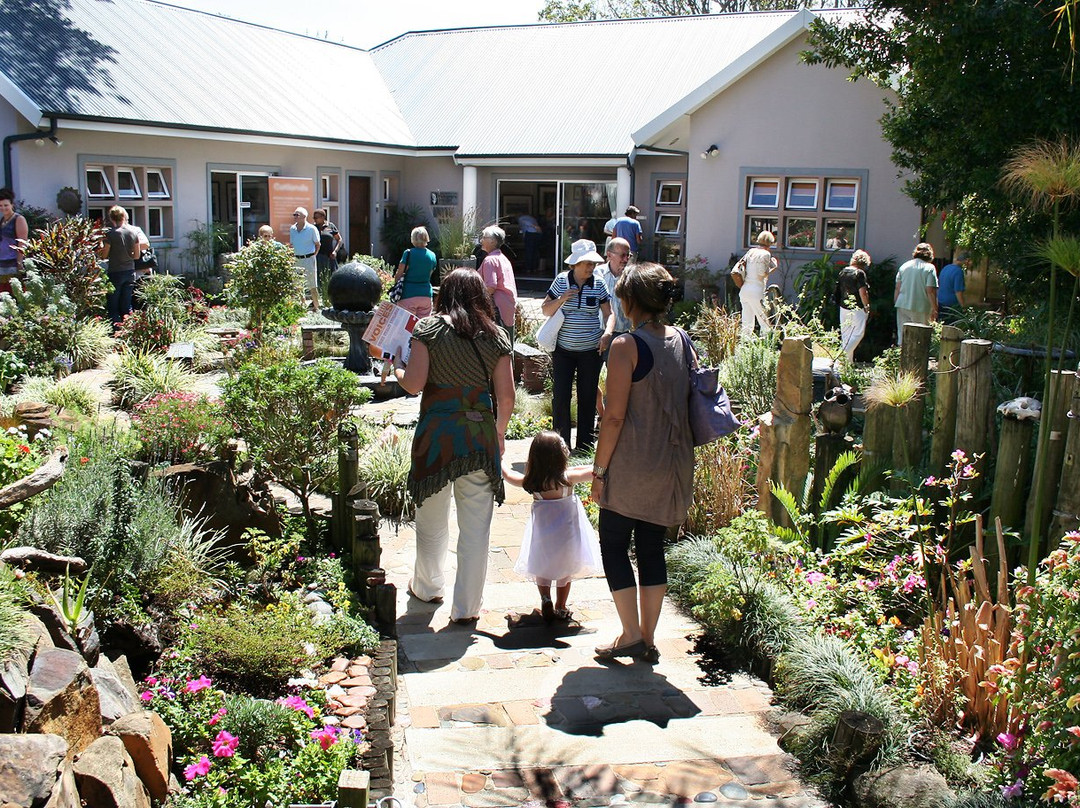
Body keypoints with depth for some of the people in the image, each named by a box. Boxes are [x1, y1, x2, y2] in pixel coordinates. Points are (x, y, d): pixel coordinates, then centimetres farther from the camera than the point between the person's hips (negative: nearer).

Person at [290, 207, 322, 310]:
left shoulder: (312, 229, -8)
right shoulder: (292, 229, 7)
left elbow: (318, 244, 1)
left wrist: (313, 255, -2)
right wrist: (293, 256, 10)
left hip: (308, 259, -5)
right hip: (296, 260, 5)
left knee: (312, 286, -1)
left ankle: (316, 307, 8)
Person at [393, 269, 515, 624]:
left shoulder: (428, 328, -2)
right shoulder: (496, 336, 3)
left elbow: (414, 383, -10)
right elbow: (506, 398, 1)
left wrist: (397, 371, 12)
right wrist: (499, 432, 17)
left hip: (437, 432, -1)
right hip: (480, 436, 1)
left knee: (431, 520, 18)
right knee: (476, 527, 7)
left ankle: (427, 587, 37)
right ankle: (466, 607, 13)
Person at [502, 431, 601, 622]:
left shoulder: (531, 482, -10)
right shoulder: (567, 478, -20)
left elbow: (509, 475, 7)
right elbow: (594, 471, -12)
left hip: (542, 537, 1)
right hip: (566, 533, -1)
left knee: (542, 568, 20)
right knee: (565, 570, 18)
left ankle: (545, 598, 0)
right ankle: (560, 608, 22)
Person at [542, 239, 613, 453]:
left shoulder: (598, 283, 1)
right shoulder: (561, 281, -2)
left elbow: (608, 314, 6)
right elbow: (545, 310, 3)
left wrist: (607, 334, -11)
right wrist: (562, 299, -14)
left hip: (590, 350, 1)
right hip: (563, 349, -1)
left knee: (588, 397, 6)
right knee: (560, 396, -3)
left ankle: (585, 445, 17)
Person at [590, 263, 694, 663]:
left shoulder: (626, 346, -15)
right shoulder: (681, 341, 4)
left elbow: (615, 416, -17)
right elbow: (687, 402, 9)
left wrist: (599, 470, -9)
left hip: (631, 467, -6)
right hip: (672, 465, 6)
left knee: (613, 544, 8)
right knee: (652, 547, 14)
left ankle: (631, 636, 8)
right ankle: (649, 638, 19)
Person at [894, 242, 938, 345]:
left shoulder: (904, 265, 8)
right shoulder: (929, 268, -6)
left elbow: (897, 288, 9)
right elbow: (930, 291, -11)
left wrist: (896, 303, 17)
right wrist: (934, 309, -6)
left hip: (902, 306, 5)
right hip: (921, 307, -5)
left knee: (902, 334, 8)